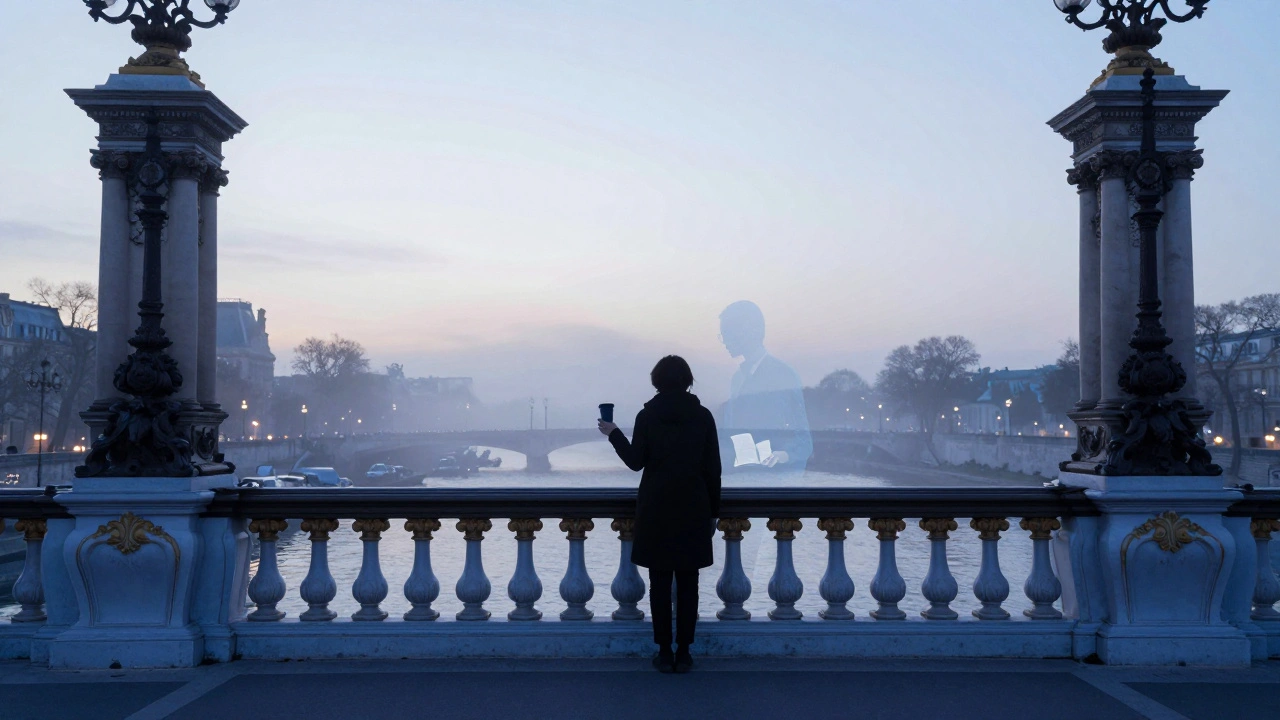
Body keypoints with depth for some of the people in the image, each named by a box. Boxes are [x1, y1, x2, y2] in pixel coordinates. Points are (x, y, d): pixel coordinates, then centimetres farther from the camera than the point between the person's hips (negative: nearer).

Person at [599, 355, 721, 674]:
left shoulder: (647, 415, -5)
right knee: (688, 583, 5)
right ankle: (683, 653, 6)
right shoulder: (703, 416, -1)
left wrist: (613, 434, 14)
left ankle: (665, 652, 6)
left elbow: (635, 461, -2)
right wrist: (713, 512, 8)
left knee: (660, 582, 5)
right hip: (693, 508, 1)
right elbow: (713, 468, 0)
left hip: (656, 509, -1)